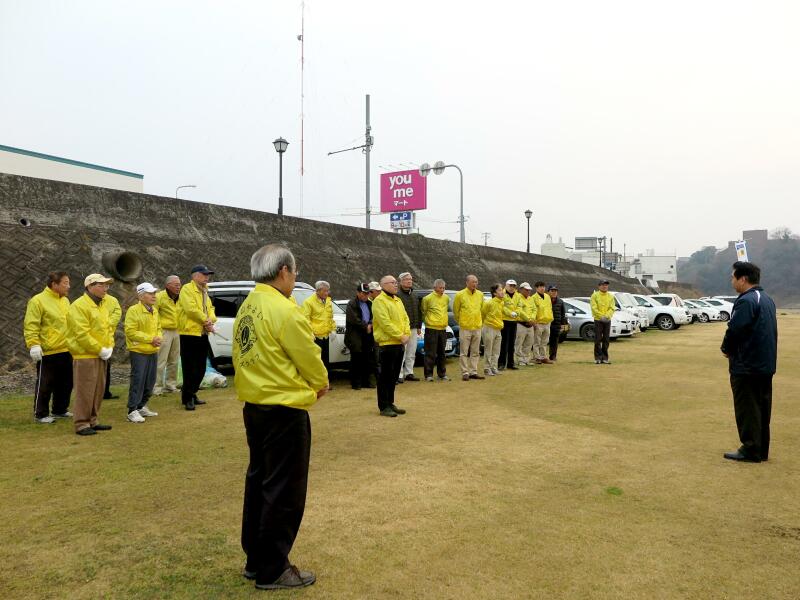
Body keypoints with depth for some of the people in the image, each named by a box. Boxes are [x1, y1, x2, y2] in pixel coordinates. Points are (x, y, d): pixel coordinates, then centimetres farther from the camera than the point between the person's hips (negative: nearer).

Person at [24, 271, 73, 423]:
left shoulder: (65, 301, 12)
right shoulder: (38, 301, -11)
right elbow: (31, 326, -16)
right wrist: (34, 345, -23)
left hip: (66, 351, 8)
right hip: (48, 353, -8)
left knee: (66, 383, 14)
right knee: (45, 385, 2)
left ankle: (60, 410, 28)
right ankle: (41, 414, 14)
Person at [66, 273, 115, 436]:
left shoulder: (103, 305, 13)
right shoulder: (79, 306, -15)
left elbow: (108, 328, 16)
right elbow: (82, 335, -21)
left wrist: (109, 347, 1)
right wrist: (100, 350, -16)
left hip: (101, 355, 9)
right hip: (85, 356, -9)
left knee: (98, 390, 13)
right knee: (85, 391, -3)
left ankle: (92, 421, 23)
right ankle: (81, 424, 5)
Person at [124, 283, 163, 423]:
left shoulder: (155, 311, 12)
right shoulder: (133, 310, -12)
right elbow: (130, 332, -17)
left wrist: (158, 338, -1)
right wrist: (150, 339, -18)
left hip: (153, 351, 7)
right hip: (139, 352, -7)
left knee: (150, 382, 12)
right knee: (138, 381, -7)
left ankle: (142, 406, 25)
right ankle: (132, 411, 0)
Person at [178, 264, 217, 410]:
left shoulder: (204, 291, 18)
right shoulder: (187, 289, -9)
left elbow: (210, 309, 13)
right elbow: (191, 309, -22)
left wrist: (210, 320, -8)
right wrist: (206, 320, -13)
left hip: (203, 334, 9)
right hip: (190, 334, -9)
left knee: (200, 369, 14)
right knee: (190, 369, -5)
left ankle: (192, 394, 26)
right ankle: (187, 398, 3)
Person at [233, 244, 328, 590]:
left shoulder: (247, 308, 8)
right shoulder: (283, 309, -20)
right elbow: (308, 356, -13)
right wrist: (320, 383, 9)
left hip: (254, 405, 10)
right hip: (283, 409, -9)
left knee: (258, 481, 18)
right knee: (284, 490, 3)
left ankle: (255, 560, 31)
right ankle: (272, 570, 14)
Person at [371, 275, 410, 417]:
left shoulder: (398, 300, 17)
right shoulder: (379, 301, -11)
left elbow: (405, 318, 15)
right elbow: (385, 323, -19)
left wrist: (407, 334, -2)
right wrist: (400, 336, -17)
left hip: (399, 344, 8)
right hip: (386, 343, -8)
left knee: (394, 376, 14)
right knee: (385, 377, -3)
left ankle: (390, 403, 23)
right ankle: (384, 407, 3)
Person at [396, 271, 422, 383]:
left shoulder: (415, 296, 17)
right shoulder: (397, 295, -8)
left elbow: (419, 312, 23)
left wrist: (419, 326, 18)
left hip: (413, 328, 7)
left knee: (411, 353, 11)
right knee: (401, 353, -7)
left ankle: (409, 373, 20)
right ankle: (399, 375, -2)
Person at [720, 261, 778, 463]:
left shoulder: (746, 301, -19)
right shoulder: (767, 299, 12)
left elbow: (734, 331, -22)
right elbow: (766, 332, 17)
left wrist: (726, 349, -2)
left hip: (746, 366, -9)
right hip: (766, 364, 9)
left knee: (747, 409, -1)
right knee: (762, 407, 14)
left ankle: (751, 450, 4)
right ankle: (762, 450, 21)